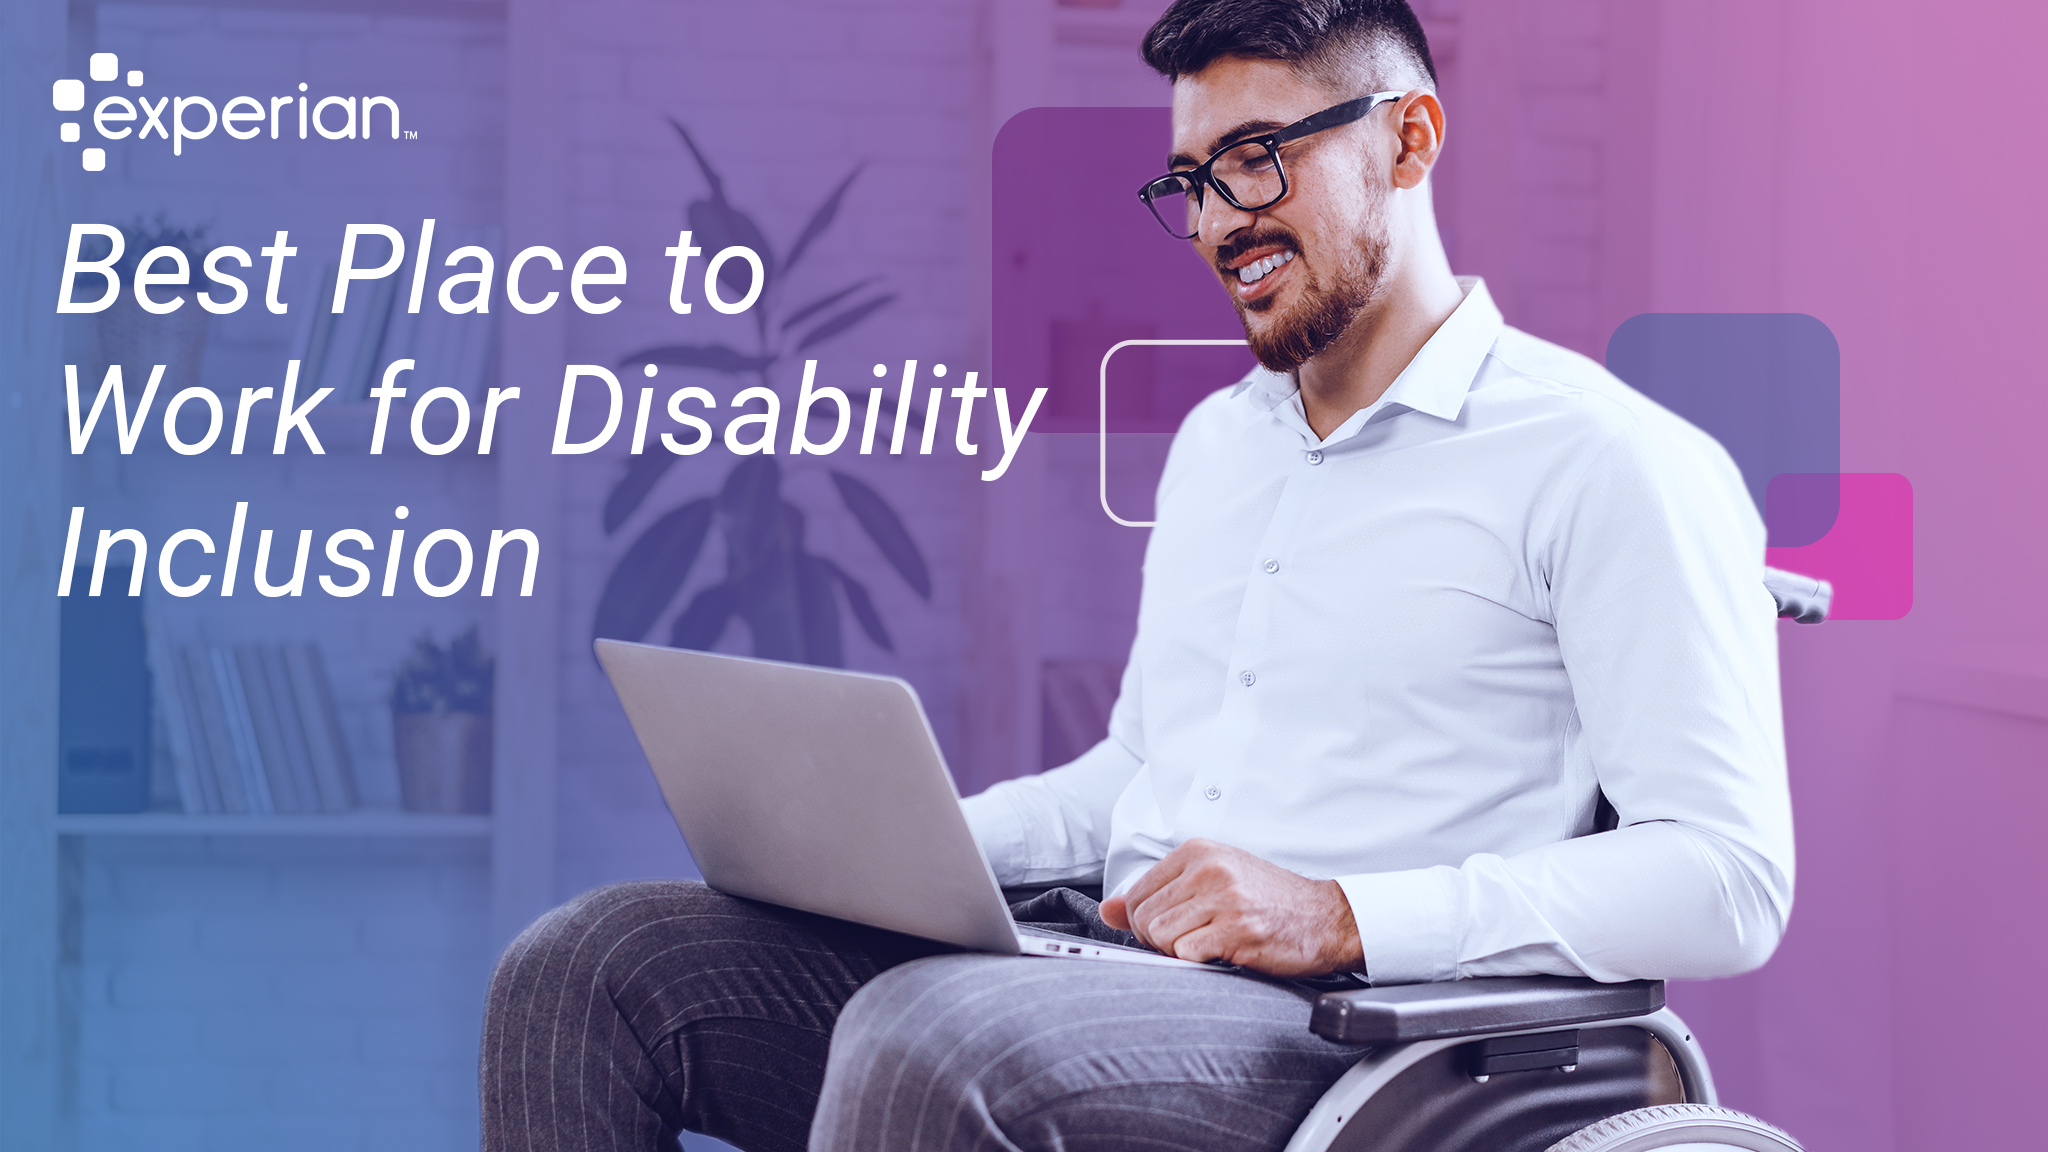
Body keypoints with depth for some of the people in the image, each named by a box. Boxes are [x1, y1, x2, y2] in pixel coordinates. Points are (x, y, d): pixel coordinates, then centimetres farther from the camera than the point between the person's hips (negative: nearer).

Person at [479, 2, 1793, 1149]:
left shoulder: (1604, 459, -4)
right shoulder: (1217, 441, 24)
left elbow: (1729, 878, -12)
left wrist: (1340, 915, -20)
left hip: (1350, 1026, -8)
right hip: (1098, 958, 8)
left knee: (927, 1039, -37)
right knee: (588, 966, -9)